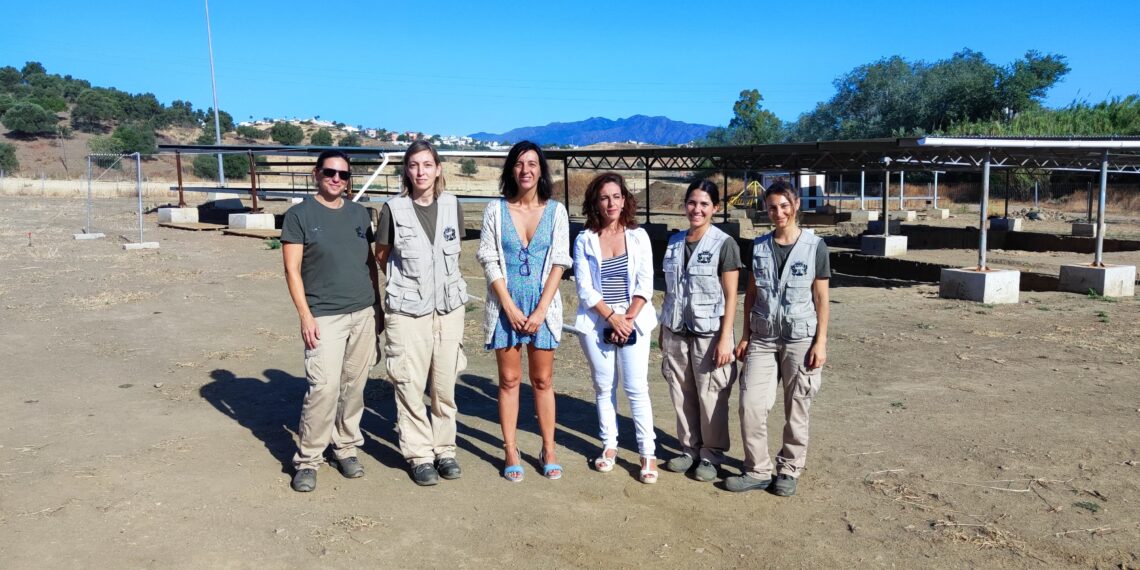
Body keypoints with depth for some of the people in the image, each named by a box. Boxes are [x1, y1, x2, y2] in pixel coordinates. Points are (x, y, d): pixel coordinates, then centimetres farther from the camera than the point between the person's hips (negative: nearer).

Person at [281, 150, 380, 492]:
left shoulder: (360, 214, 13)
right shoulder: (300, 215, -1)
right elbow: (292, 269, -5)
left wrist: (378, 305, 13)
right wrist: (306, 315, -12)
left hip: (364, 314, 5)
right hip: (325, 317, -5)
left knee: (354, 386, 8)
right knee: (324, 388, -11)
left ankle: (346, 448, 22)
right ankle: (306, 461, 2)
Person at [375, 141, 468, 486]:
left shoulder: (452, 207, 1)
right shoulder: (394, 209, -6)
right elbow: (381, 255, 7)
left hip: (449, 307, 3)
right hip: (407, 309, -2)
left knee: (445, 384, 9)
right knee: (410, 386, 2)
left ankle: (444, 449, 23)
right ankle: (419, 455, 15)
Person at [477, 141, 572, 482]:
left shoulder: (555, 211, 1)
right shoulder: (496, 210, 0)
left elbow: (558, 264, -2)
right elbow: (489, 261, -3)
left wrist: (541, 310, -10)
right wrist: (510, 307, -10)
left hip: (542, 305, 0)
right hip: (505, 305, 0)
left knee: (543, 380, 8)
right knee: (509, 380, 6)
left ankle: (549, 450, 17)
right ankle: (511, 452, 15)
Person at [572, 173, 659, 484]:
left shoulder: (638, 236, 2)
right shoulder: (584, 240, 1)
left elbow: (644, 285, -2)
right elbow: (585, 288, -3)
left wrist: (628, 319, -12)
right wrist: (612, 317, -13)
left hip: (634, 321, -1)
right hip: (596, 323, 1)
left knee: (637, 388, -3)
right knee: (604, 387, 9)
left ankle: (647, 453, 3)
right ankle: (609, 446, 23)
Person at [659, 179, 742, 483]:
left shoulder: (724, 244, -7)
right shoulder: (675, 242, 8)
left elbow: (730, 297, -8)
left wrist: (725, 339, -13)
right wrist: (663, 330, 13)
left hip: (709, 333, -5)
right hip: (676, 332, 5)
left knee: (711, 397, 2)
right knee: (682, 395, 11)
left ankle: (711, 454, 18)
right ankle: (689, 448, 26)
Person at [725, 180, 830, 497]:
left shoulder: (814, 246, -3)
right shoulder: (759, 246, 7)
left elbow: (821, 298, -2)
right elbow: (751, 294, 10)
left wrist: (820, 342, -7)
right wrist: (745, 336, 7)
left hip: (800, 339, -3)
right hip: (762, 338, 3)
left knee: (796, 410, 5)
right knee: (751, 404, -3)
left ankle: (789, 470, 21)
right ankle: (758, 471, 11)